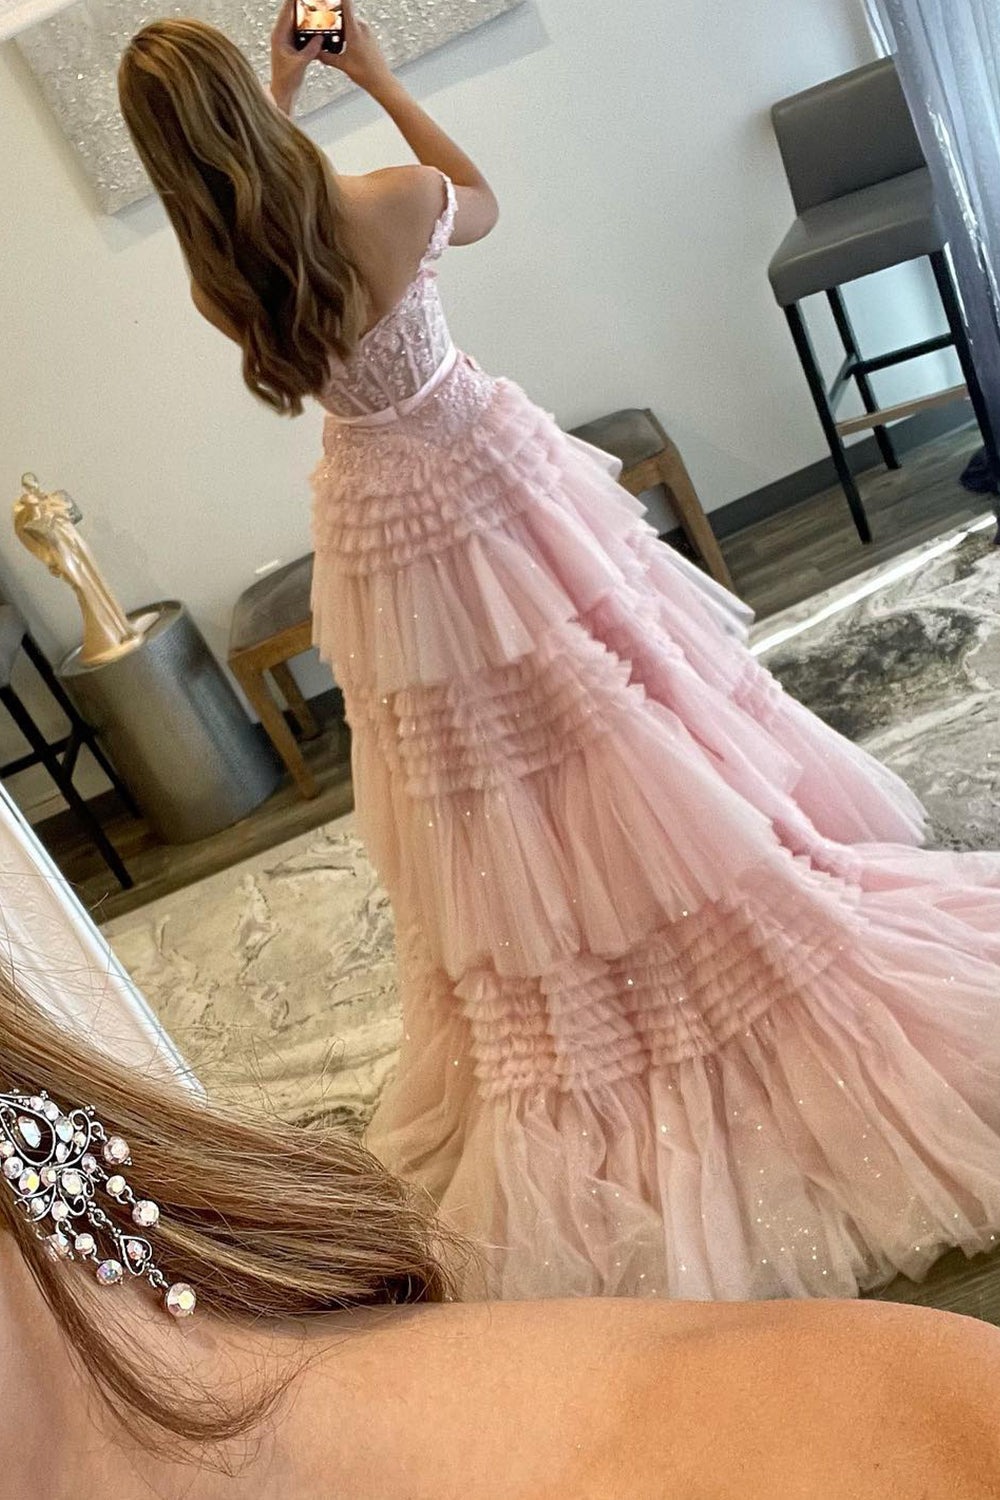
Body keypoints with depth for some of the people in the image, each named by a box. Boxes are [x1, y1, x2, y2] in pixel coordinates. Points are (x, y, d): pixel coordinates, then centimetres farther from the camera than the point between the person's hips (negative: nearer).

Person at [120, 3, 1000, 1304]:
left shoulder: (218, 284, -9)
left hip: (385, 535, 2)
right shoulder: (387, 205, -16)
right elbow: (481, 203, 9)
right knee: (629, 744, 13)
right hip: (489, 478, -2)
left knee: (496, 805, 13)